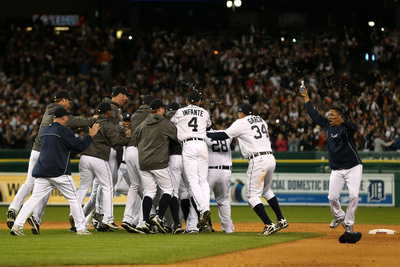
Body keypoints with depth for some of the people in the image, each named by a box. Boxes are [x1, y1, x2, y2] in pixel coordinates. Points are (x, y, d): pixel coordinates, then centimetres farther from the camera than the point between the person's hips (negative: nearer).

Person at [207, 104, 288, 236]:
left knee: (253, 195, -2)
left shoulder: (241, 123, -2)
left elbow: (224, 136, -7)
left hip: (257, 160, -8)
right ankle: (281, 220, 22)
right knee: (266, 190, 26)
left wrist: (206, 134, 0)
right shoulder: (261, 121, 19)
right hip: (270, 158, 8)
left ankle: (269, 225, -13)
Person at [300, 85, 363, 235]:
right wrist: (306, 97, 16)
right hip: (337, 170, 5)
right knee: (332, 197, -4)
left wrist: (341, 120, -49)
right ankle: (338, 216, 24)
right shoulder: (327, 126, 8)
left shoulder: (345, 127, -9)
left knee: (354, 195, -14)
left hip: (353, 168, -5)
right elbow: (314, 114, 15)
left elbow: (354, 127, -32)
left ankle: (348, 223, 0)